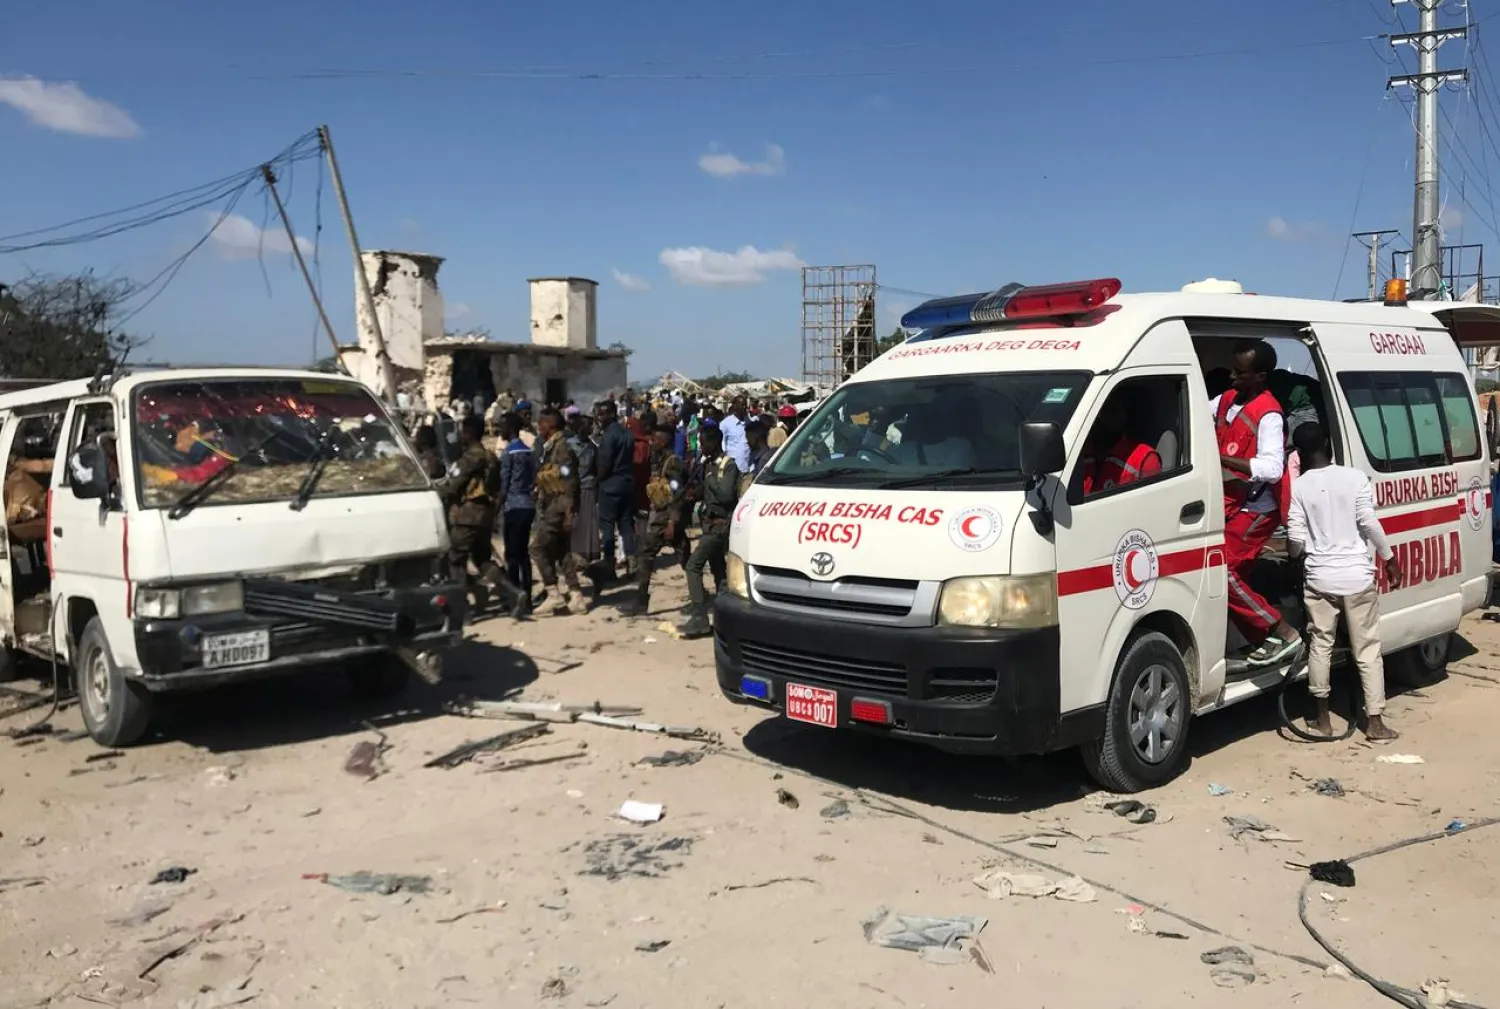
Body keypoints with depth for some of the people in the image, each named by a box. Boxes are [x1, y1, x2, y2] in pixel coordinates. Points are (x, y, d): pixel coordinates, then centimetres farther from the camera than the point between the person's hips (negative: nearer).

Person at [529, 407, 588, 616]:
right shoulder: (548, 447, 13)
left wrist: (569, 513, -23)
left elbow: (569, 483, -20)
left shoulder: (561, 448, -16)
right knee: (561, 551, 10)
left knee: (538, 547, -9)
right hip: (550, 505, 10)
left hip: (559, 506, -10)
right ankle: (575, 597, 14)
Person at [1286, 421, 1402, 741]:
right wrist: (1390, 559, 5)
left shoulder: (1299, 486, -4)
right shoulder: (1355, 477, -5)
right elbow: (1369, 523, -8)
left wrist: (1296, 555, 17)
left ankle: (1322, 718, 17)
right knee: (1367, 649, 8)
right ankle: (1374, 722, 10)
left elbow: (1296, 539, -6)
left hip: (1319, 577, 1)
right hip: (1357, 575, 0)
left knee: (1320, 645, 12)